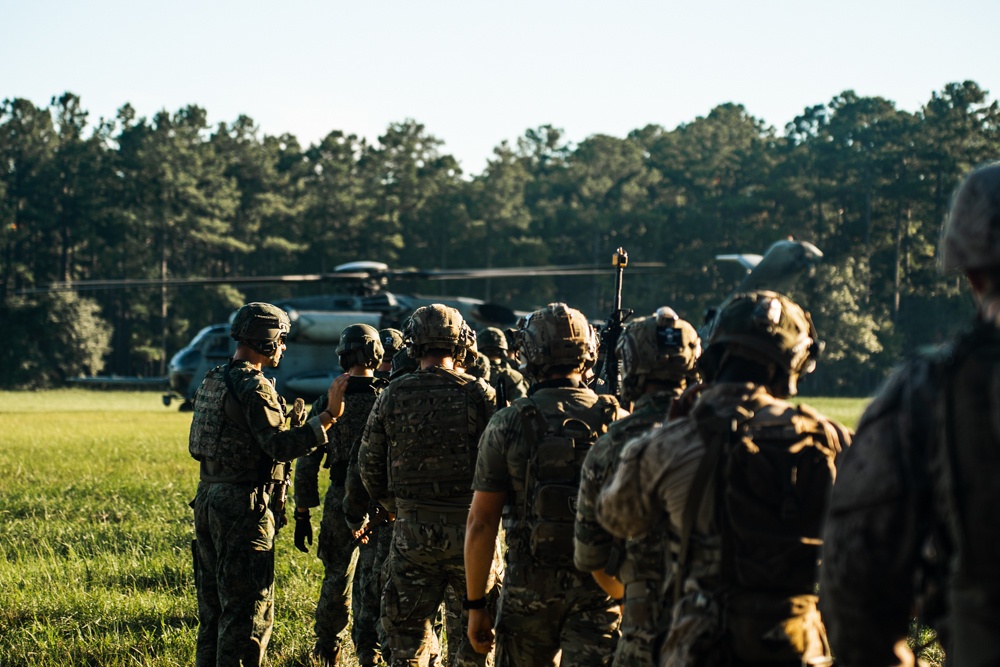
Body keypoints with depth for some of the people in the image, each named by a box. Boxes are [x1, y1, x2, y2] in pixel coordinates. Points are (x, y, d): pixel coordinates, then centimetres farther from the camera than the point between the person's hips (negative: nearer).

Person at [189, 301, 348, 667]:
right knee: (249, 609, -4)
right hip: (243, 507, -9)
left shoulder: (212, 380, 12)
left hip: (208, 500, 9)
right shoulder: (253, 386, -16)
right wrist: (328, 416, -26)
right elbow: (280, 446, -24)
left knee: (213, 604, 15)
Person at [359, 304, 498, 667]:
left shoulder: (392, 396, -1)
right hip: (469, 526, -1)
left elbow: (369, 463, 5)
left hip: (411, 528, 2)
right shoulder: (479, 394, -7)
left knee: (408, 627, 12)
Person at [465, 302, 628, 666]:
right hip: (598, 586, 0)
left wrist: (475, 603, 1)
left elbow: (480, 523, -6)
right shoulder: (617, 422, -2)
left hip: (529, 585, 0)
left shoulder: (507, 424, -5)